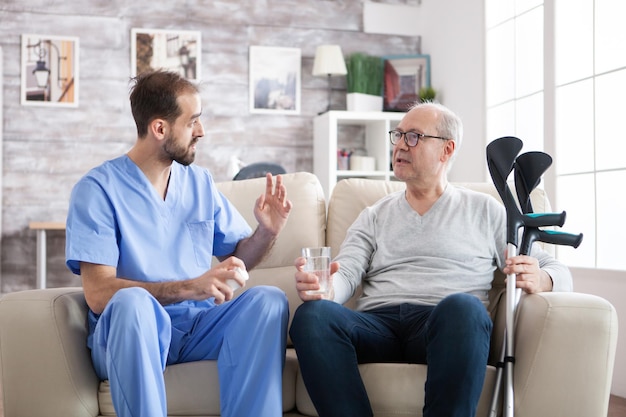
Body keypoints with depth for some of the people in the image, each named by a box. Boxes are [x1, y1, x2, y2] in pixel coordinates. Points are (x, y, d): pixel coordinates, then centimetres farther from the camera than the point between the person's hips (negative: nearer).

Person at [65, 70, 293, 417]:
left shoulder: (200, 182, 10)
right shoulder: (98, 189, -8)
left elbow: (238, 258, 15)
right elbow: (98, 293, -17)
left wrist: (267, 231, -7)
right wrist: (189, 287, -29)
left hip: (197, 326, 5)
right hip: (130, 332, -4)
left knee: (268, 300, -22)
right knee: (132, 300, -36)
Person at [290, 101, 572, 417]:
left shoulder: (485, 211, 18)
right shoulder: (374, 216, 23)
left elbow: (557, 271, 16)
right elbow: (345, 273, 7)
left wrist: (538, 280, -10)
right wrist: (322, 287, -18)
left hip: (448, 325, -1)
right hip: (377, 323, 2)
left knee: (462, 305, -38)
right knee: (312, 315, -30)